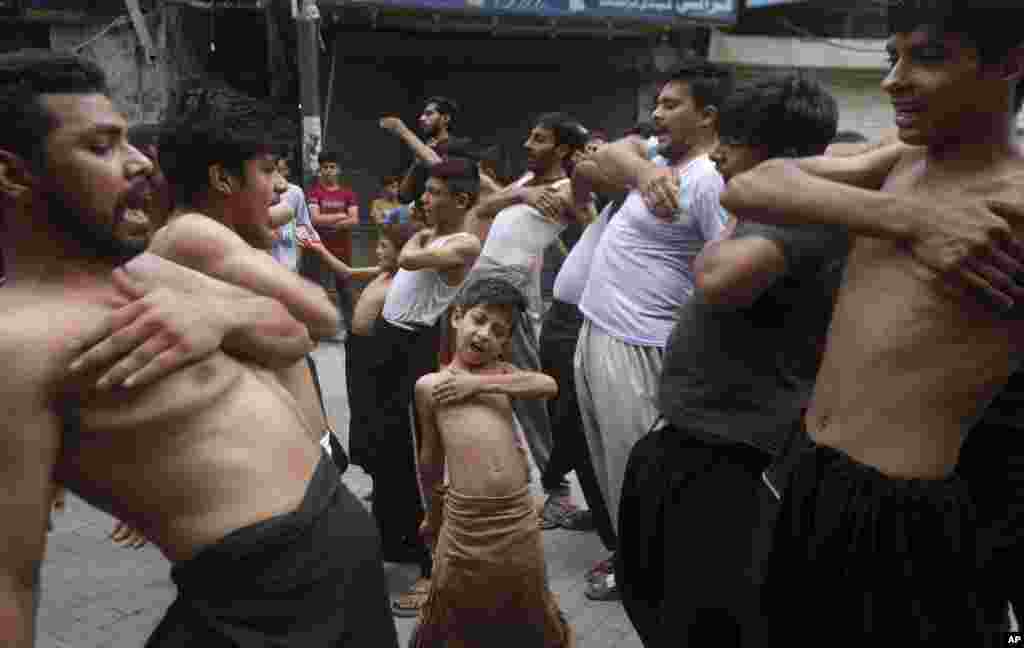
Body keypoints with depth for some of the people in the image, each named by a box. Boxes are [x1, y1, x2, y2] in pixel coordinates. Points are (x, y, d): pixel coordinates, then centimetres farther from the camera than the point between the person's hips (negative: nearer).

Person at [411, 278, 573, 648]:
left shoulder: (502, 373, 8)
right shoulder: (430, 384, 4)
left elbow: (549, 385, -11)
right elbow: (431, 457, 13)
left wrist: (481, 383, -11)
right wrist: (433, 514, 21)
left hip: (518, 515, 2)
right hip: (463, 520, -2)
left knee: (531, 613, 20)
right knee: (452, 617, 11)